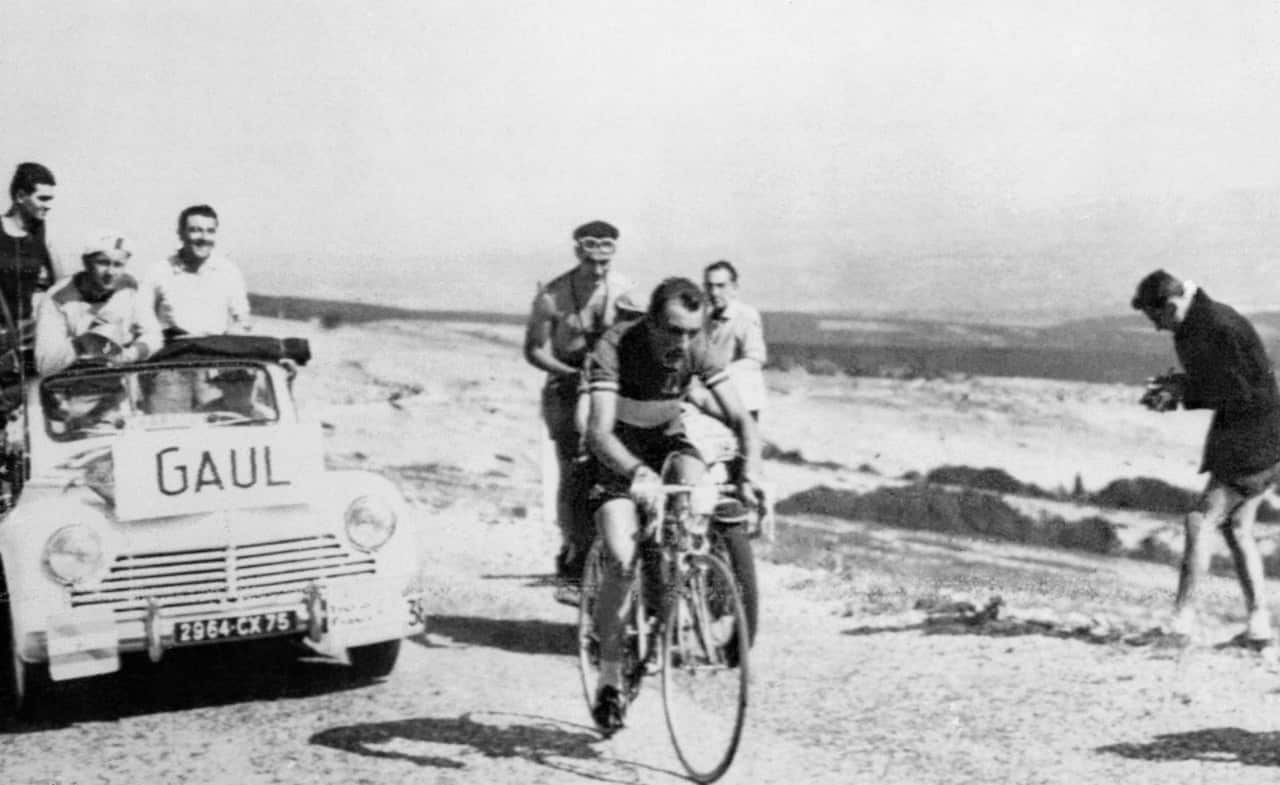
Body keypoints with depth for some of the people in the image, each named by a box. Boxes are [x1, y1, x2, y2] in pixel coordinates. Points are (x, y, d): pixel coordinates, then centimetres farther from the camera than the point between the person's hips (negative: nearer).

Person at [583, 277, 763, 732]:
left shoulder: (696, 350, -19)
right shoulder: (615, 348, -30)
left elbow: (740, 418, -20)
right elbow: (599, 431, -39)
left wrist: (751, 473, -38)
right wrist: (637, 474, -58)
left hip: (665, 442, 3)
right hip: (616, 453, -3)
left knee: (695, 478, -32)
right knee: (621, 560, -19)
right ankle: (610, 680, -3)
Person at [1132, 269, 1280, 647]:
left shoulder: (1219, 327, -22)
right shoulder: (1198, 325, 9)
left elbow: (1241, 393, -21)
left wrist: (1184, 390, -14)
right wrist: (1177, 390, 1)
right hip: (1246, 438, 10)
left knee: (1201, 522, -10)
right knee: (1237, 528, 11)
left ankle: (1182, 618, -7)